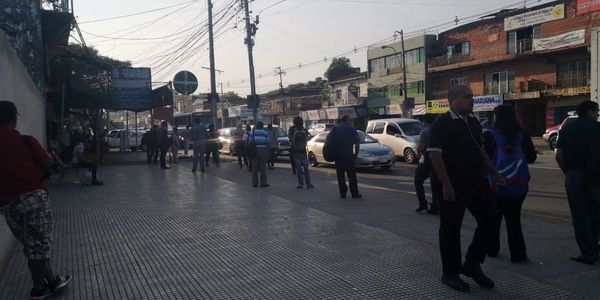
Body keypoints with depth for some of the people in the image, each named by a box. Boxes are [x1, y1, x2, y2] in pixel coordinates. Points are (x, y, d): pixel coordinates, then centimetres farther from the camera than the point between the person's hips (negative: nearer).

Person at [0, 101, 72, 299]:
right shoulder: (26, 141, -5)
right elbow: (48, 163, 3)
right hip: (33, 195, -5)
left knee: (32, 244, 12)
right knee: (39, 243, 4)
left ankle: (51, 281, 19)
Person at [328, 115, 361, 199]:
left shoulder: (335, 128, 7)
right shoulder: (352, 129, 0)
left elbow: (328, 138, -3)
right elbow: (357, 144, -3)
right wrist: (356, 155, 4)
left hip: (338, 155, 2)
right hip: (349, 155, -2)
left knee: (340, 175, 8)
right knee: (352, 175, 5)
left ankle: (343, 193, 7)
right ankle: (354, 193, 5)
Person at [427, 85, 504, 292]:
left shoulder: (473, 122, 13)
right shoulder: (442, 123, -12)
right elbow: (435, 155, -18)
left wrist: (494, 173, 18)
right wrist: (446, 184, -23)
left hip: (476, 182, 8)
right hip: (452, 186, -8)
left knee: (489, 221, 9)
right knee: (451, 229, 3)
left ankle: (472, 264, 24)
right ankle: (450, 273, 17)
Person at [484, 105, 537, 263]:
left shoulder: (490, 135, -9)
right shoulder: (522, 135, 0)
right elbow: (532, 157, 4)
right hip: (519, 184, 2)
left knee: (493, 217, 13)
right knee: (514, 218, 8)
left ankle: (492, 249, 21)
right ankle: (517, 253, 5)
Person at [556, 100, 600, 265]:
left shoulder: (566, 129, 7)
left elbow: (559, 155, 1)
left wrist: (567, 172, 11)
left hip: (573, 176, 1)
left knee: (579, 215, 4)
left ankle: (587, 253, 5)